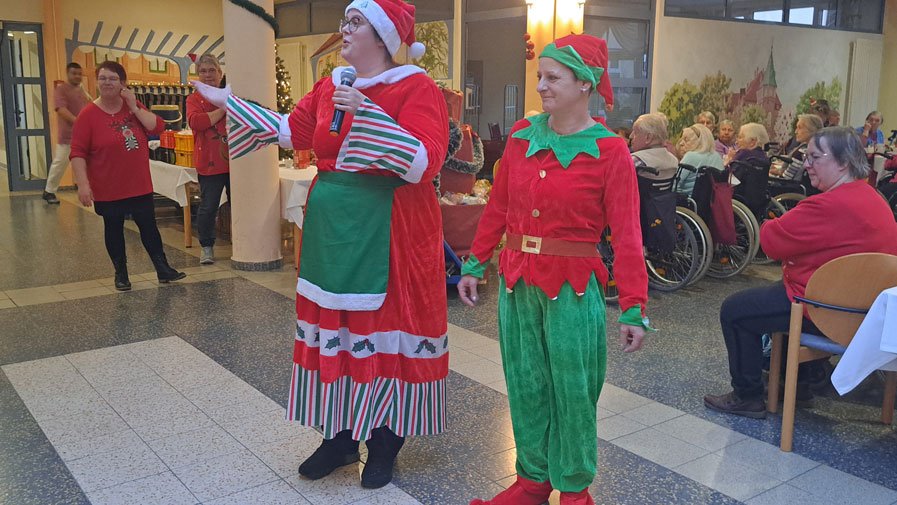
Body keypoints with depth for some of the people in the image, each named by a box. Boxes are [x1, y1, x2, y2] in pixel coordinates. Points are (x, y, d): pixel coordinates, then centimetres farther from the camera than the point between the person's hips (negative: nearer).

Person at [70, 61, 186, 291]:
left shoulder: (133, 106, 4)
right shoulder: (88, 114, -9)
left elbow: (157, 127, -7)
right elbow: (78, 153, -13)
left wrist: (135, 107, -14)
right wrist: (83, 184, -21)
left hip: (140, 185, 3)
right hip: (108, 189, -3)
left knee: (149, 226, 9)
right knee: (114, 229, 9)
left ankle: (163, 270, 18)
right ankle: (121, 274, 22)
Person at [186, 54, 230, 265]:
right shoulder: (194, 99, 3)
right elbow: (195, 122, -17)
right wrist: (223, 109, -15)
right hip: (209, 163, -2)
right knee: (208, 207, 3)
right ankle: (206, 247, 19)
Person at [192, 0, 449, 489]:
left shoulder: (416, 88, -10)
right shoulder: (330, 85, 11)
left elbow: (425, 163, -21)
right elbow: (291, 130, 21)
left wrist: (366, 114, -26)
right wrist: (229, 102, 23)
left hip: (388, 228, -6)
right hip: (331, 223, 6)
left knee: (385, 326, 3)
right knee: (334, 325, 11)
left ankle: (384, 443, 21)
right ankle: (339, 437, 27)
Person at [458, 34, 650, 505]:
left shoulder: (609, 151, -10)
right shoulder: (521, 135, 3)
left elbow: (626, 234, -12)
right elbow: (497, 207, 8)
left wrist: (633, 308, -14)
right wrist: (474, 264, 8)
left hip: (572, 287, -4)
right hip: (517, 281, 5)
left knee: (572, 390, 8)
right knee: (525, 386, 14)